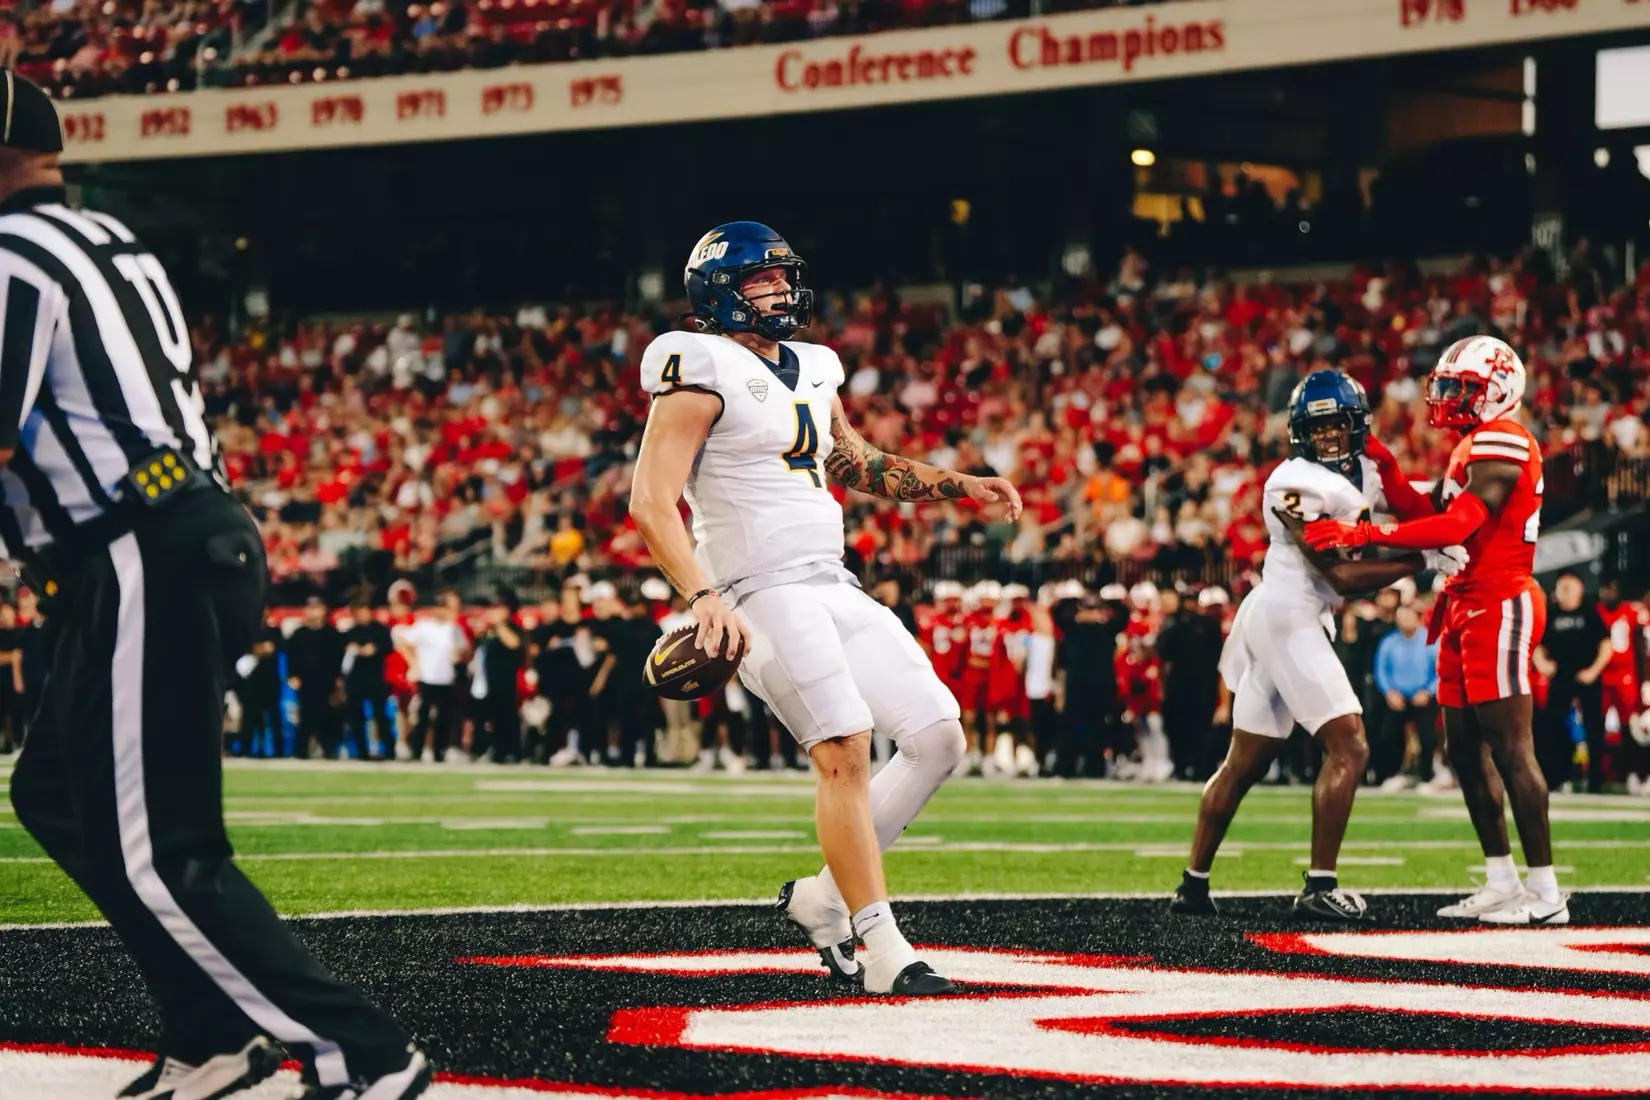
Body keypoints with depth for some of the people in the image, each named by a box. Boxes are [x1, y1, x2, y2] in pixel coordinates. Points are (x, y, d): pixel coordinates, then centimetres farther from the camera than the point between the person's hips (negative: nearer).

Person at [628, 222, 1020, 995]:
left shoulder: (811, 372, 17)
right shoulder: (704, 372, -8)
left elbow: (859, 467, 33)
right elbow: (651, 502, -16)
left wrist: (960, 487, 23)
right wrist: (704, 599, -29)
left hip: (833, 586, 9)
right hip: (763, 594, -9)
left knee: (938, 737, 3)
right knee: (847, 751, -20)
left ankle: (825, 896, 12)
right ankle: (883, 949, -16)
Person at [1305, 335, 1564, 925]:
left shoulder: (1502, 443, -14)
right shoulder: (1474, 446, 18)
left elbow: (1455, 528, -24)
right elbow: (1431, 518, 17)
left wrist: (1363, 535, -25)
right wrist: (1388, 473, 6)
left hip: (1499, 606, -10)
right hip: (1468, 609, 10)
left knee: (1510, 748, -10)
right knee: (1465, 749, 11)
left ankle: (1545, 892, -8)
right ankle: (1502, 883, 16)